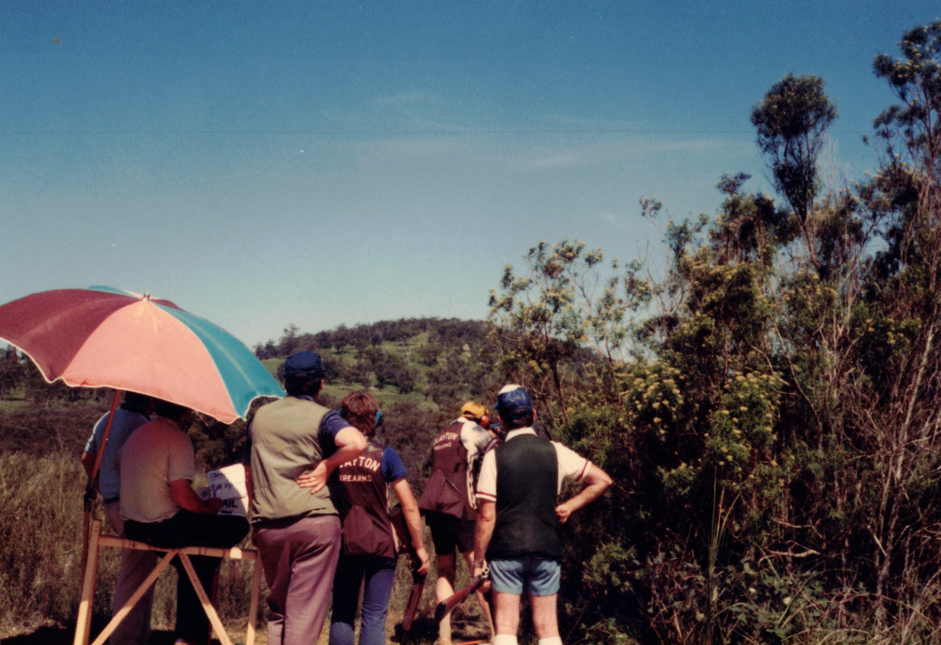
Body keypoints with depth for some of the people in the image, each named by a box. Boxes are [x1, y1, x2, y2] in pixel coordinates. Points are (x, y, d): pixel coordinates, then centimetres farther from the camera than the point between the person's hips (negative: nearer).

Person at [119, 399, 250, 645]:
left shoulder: (139, 433, 11)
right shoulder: (178, 439, -15)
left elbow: (118, 464, 29)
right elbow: (182, 496, -22)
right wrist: (209, 507, -3)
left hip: (132, 527, 9)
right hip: (164, 527, -9)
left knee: (192, 565, 25)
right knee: (239, 526, 1)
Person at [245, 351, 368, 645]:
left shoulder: (260, 416, 14)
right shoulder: (322, 417, -3)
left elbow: (249, 473, 20)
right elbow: (357, 443, -23)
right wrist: (326, 465, -9)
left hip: (268, 526, 5)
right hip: (314, 520, -4)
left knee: (277, 606, 17)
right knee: (306, 609, -1)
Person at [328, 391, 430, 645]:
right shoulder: (385, 456, -8)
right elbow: (409, 507, -8)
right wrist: (419, 546, 1)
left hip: (344, 546, 2)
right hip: (380, 546, -2)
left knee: (342, 615, 11)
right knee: (374, 617, 3)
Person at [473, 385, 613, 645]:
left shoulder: (495, 457, -7)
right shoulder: (554, 451, 0)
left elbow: (486, 516, -8)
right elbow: (602, 480, 2)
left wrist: (478, 560, -1)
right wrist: (569, 506, 5)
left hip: (506, 549, -2)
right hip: (547, 550, 2)